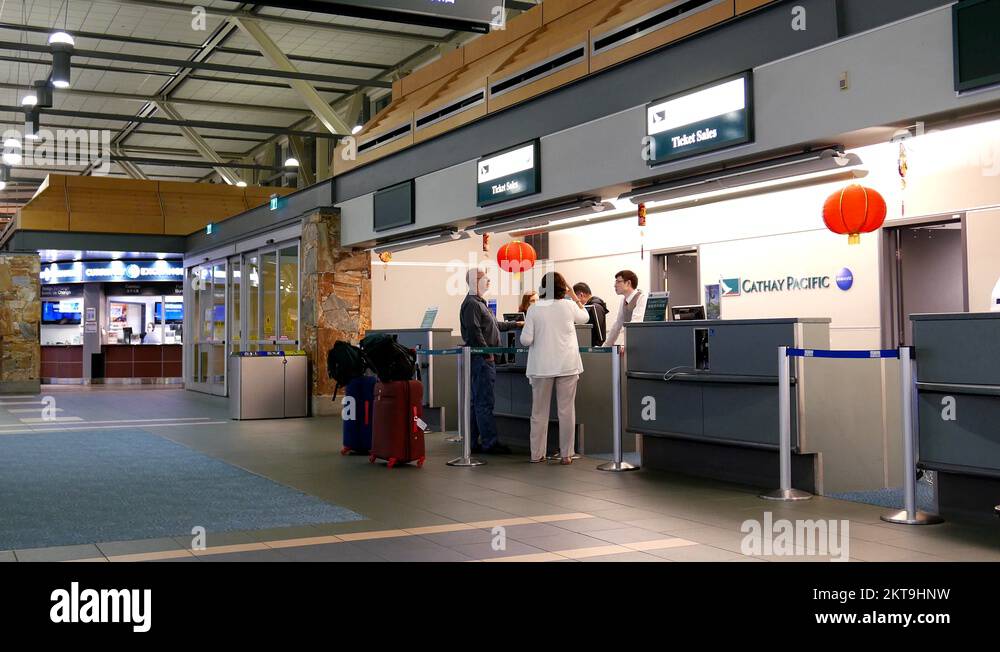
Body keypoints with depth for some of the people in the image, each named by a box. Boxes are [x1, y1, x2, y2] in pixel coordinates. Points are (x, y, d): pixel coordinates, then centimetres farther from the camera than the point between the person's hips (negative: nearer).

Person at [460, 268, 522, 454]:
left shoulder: (480, 303, 21)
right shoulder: (471, 304, -12)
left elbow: (494, 325, 30)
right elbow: (474, 332, -20)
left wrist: (515, 324, 32)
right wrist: (487, 353, -16)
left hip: (484, 358, 11)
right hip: (481, 358, -11)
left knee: (477, 402, 11)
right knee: (484, 402, -8)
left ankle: (473, 442, 14)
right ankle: (490, 443, -6)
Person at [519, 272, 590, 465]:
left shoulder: (534, 309, -4)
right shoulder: (569, 306, -3)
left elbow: (525, 340, -6)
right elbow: (585, 317, 19)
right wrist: (574, 296, 22)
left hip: (542, 367, 0)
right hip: (567, 365, 0)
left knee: (539, 412, 9)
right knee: (566, 411, 6)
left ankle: (536, 454, 13)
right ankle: (566, 454, 8)